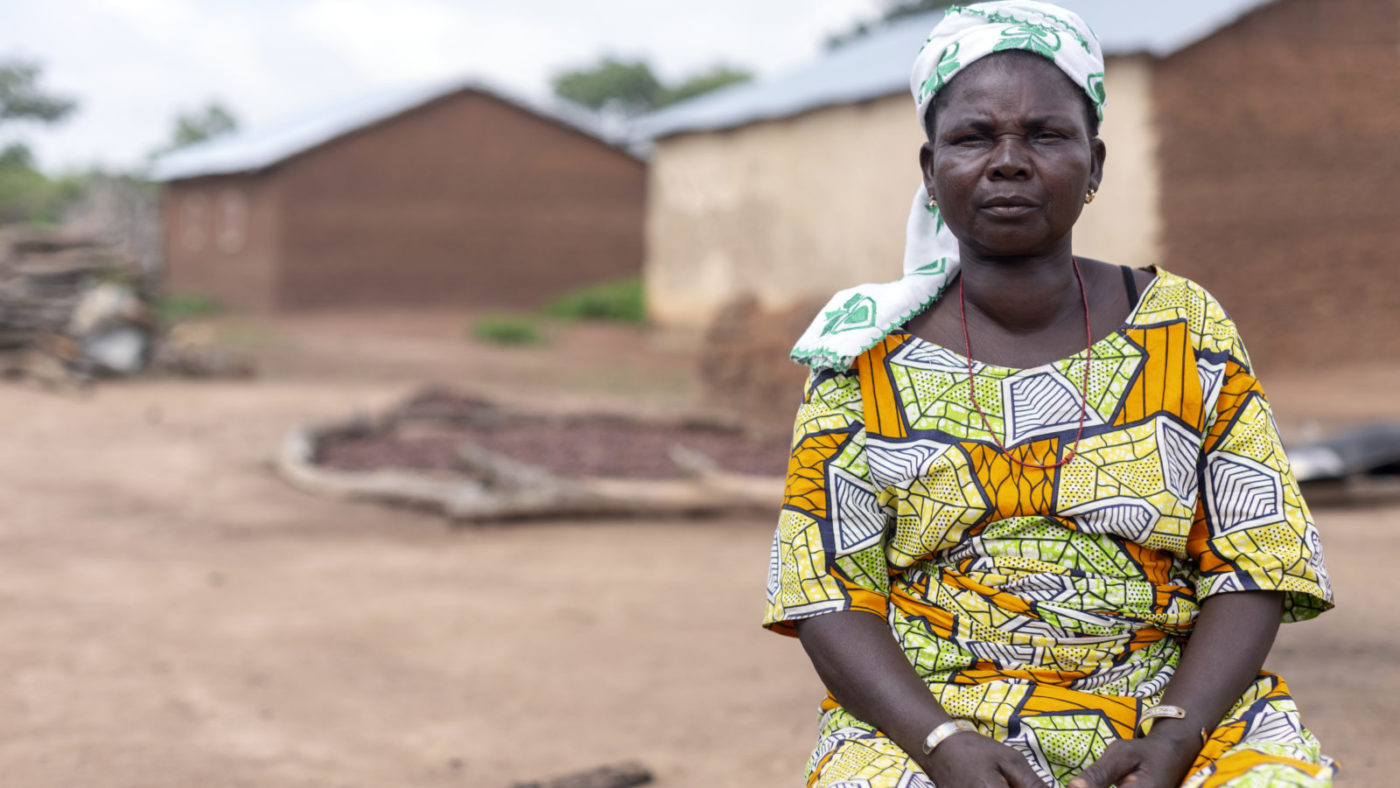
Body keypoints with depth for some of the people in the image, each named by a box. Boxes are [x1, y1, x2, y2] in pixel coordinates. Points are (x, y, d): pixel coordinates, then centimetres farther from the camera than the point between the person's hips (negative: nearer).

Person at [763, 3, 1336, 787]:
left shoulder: (1189, 331, 6)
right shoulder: (869, 359, 4)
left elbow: (1254, 567, 2)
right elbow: (827, 594, 0)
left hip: (1185, 708, 1)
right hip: (923, 716, -1)